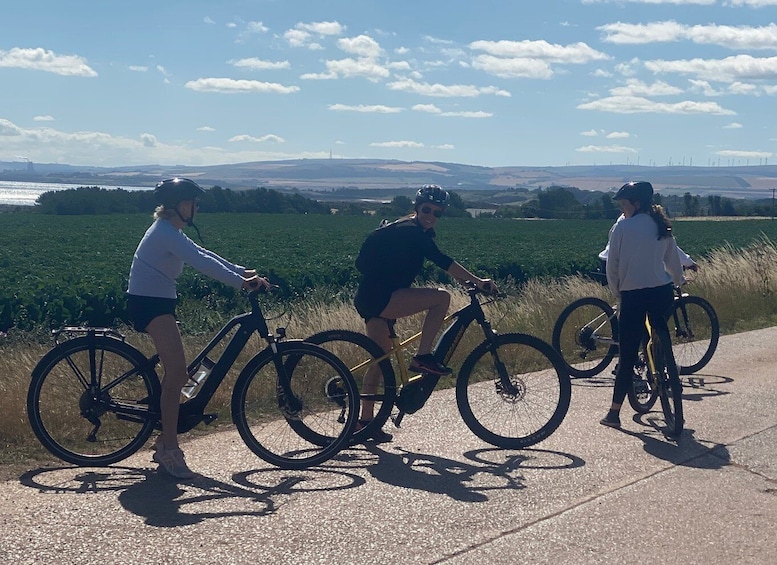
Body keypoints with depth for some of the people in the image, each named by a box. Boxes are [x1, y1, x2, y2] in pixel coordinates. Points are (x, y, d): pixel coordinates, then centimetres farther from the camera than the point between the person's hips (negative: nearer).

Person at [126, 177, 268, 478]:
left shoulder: (168, 231, 16)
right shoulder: (166, 233, -17)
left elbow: (202, 254, 18)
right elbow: (202, 262, -27)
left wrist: (243, 271, 11)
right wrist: (241, 282, -29)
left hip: (157, 302, 11)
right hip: (149, 304, -11)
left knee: (176, 374, 10)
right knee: (177, 372, -19)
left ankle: (164, 443, 18)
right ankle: (169, 448, -17)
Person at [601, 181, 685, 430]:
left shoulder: (622, 227, -6)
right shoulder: (661, 225, 8)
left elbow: (612, 266, -4)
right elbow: (673, 259, 16)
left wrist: (616, 292, 10)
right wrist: (678, 280, 35)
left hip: (633, 295, -4)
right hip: (662, 292, 4)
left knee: (627, 356, 0)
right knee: (664, 345, 16)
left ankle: (614, 413, 5)